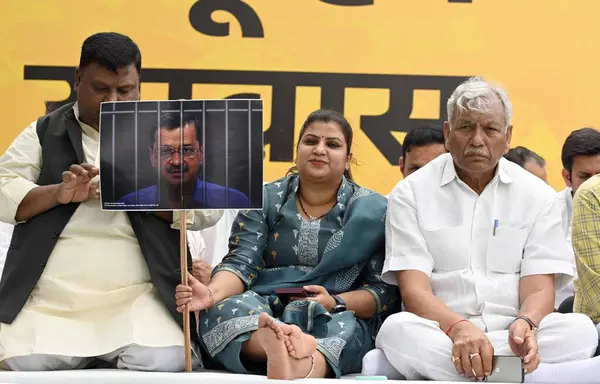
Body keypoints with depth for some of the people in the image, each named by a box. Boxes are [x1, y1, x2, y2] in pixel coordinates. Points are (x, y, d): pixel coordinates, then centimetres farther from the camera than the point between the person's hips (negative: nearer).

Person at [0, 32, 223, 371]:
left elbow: (209, 206, 4)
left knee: (162, 365, -25)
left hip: (140, 297, -1)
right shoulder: (45, 133, 14)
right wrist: (59, 193, -13)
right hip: (50, 299, 1)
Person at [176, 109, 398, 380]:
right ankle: (282, 346, -62)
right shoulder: (265, 200, 12)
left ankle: (304, 367, -69)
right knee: (225, 310, -32)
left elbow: (386, 290, 3)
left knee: (342, 328, -37)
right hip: (265, 314, 2)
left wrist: (336, 303, -15)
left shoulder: (374, 211, 7)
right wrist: (212, 293, -22)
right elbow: (242, 262, 0)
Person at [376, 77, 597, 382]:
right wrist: (458, 328, -29)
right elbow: (414, 291, -7)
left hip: (512, 332, 2)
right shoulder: (411, 194, 4)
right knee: (397, 330, -35)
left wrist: (525, 325, -25)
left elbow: (538, 290, 1)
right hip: (440, 332, -2)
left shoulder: (537, 195, 9)